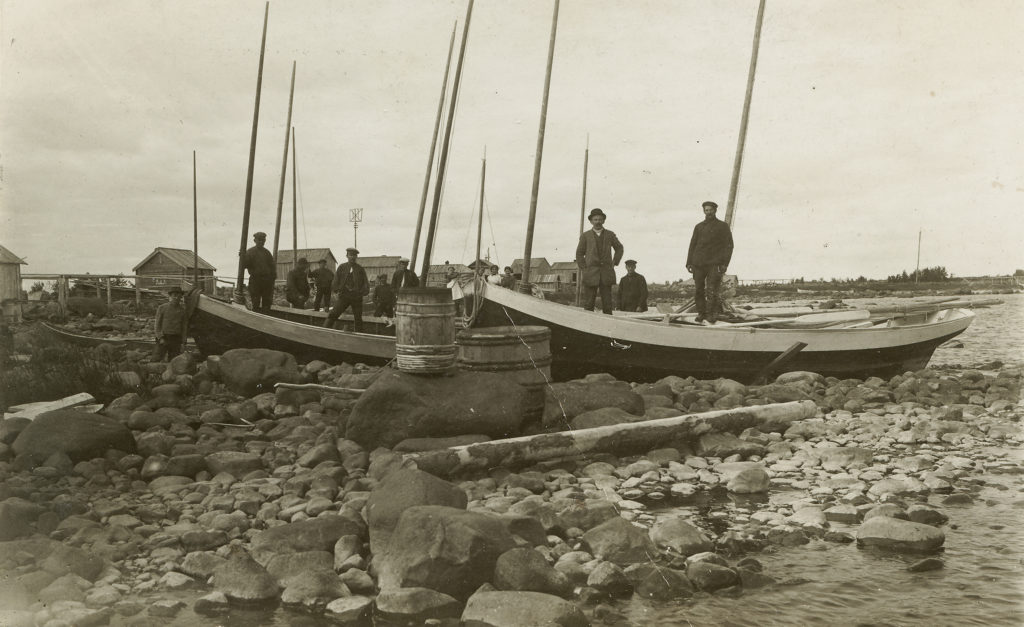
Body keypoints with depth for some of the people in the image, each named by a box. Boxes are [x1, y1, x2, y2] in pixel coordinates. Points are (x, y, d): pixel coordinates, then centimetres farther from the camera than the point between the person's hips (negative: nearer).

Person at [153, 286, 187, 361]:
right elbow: (157, 325, -2)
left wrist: (183, 343, 2)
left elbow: (184, 327, 9)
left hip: (176, 340, 2)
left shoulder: (183, 310, 5)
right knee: (156, 361, -9)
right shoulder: (162, 308, -2)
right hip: (163, 339, -2)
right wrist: (160, 338, -15)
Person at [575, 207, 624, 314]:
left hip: (606, 273, 2)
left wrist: (615, 263, 12)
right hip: (590, 273, -1)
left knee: (607, 303, -2)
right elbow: (579, 254, 9)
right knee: (588, 304, -5)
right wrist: (583, 269, 0)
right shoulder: (585, 236, 5)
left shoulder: (610, 235, 10)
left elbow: (619, 248, 23)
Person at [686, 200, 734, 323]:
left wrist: (724, 263, -8)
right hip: (699, 264, 3)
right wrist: (689, 263, 7)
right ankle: (701, 313, 9)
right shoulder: (699, 227, 19)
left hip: (714, 264, -3)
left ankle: (711, 314, -7)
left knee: (711, 291, -13)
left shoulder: (723, 226, 9)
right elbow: (692, 245, 18)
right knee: (699, 290, 0)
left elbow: (729, 245, 4)